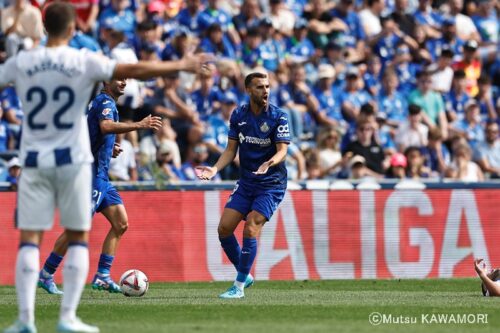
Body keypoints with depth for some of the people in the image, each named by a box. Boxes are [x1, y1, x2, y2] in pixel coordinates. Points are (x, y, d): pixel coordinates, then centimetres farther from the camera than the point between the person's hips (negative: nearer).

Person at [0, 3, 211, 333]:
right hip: (72, 159, -1)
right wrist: (182, 65, 1)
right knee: (78, 238, 8)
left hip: (34, 160, 2)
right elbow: (134, 71, -8)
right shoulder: (83, 61, -6)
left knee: (29, 240, 2)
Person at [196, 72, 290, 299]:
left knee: (250, 229, -18)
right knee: (224, 229, -3)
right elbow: (231, 149, 5)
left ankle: (239, 286, -9)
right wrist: (215, 169, -12)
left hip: (271, 184, -5)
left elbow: (282, 150, -17)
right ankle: (245, 275, 17)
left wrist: (269, 163, -39)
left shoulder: (278, 116, -11)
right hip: (245, 183, 5)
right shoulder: (238, 115, 2)